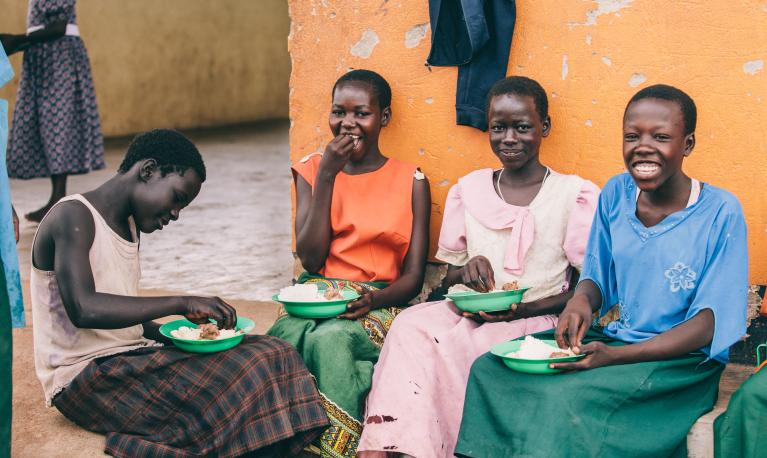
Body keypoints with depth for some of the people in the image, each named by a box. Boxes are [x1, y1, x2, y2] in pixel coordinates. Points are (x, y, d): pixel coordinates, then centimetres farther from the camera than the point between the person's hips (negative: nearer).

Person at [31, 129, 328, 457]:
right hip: (82, 377, -9)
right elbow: (83, 309, -27)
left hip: (127, 361, 9)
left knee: (272, 356, -10)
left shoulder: (129, 227, 17)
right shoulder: (73, 217, -11)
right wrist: (182, 304, -27)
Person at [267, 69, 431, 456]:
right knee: (287, 337, -33)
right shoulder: (311, 170, 11)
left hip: (378, 307, -1)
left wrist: (373, 300, -19)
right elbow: (311, 259, -2)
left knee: (330, 338, -34)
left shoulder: (411, 181, 7)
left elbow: (413, 277, 3)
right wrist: (327, 176, -6)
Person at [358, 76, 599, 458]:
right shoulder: (468, 190, 13)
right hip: (467, 310, 4)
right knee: (410, 327, -29)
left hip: (537, 320, -4)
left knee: (459, 345, -33)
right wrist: (466, 270, -7)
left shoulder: (575, 196, 0)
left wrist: (526, 308, -15)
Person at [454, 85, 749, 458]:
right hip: (614, 341, 6)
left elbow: (711, 322, -14)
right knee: (490, 370, -15)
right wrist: (580, 301, -13)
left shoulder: (720, 211, -11)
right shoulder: (616, 193, 5)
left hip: (682, 360, -5)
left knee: (569, 398, -32)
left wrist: (616, 356, -25)